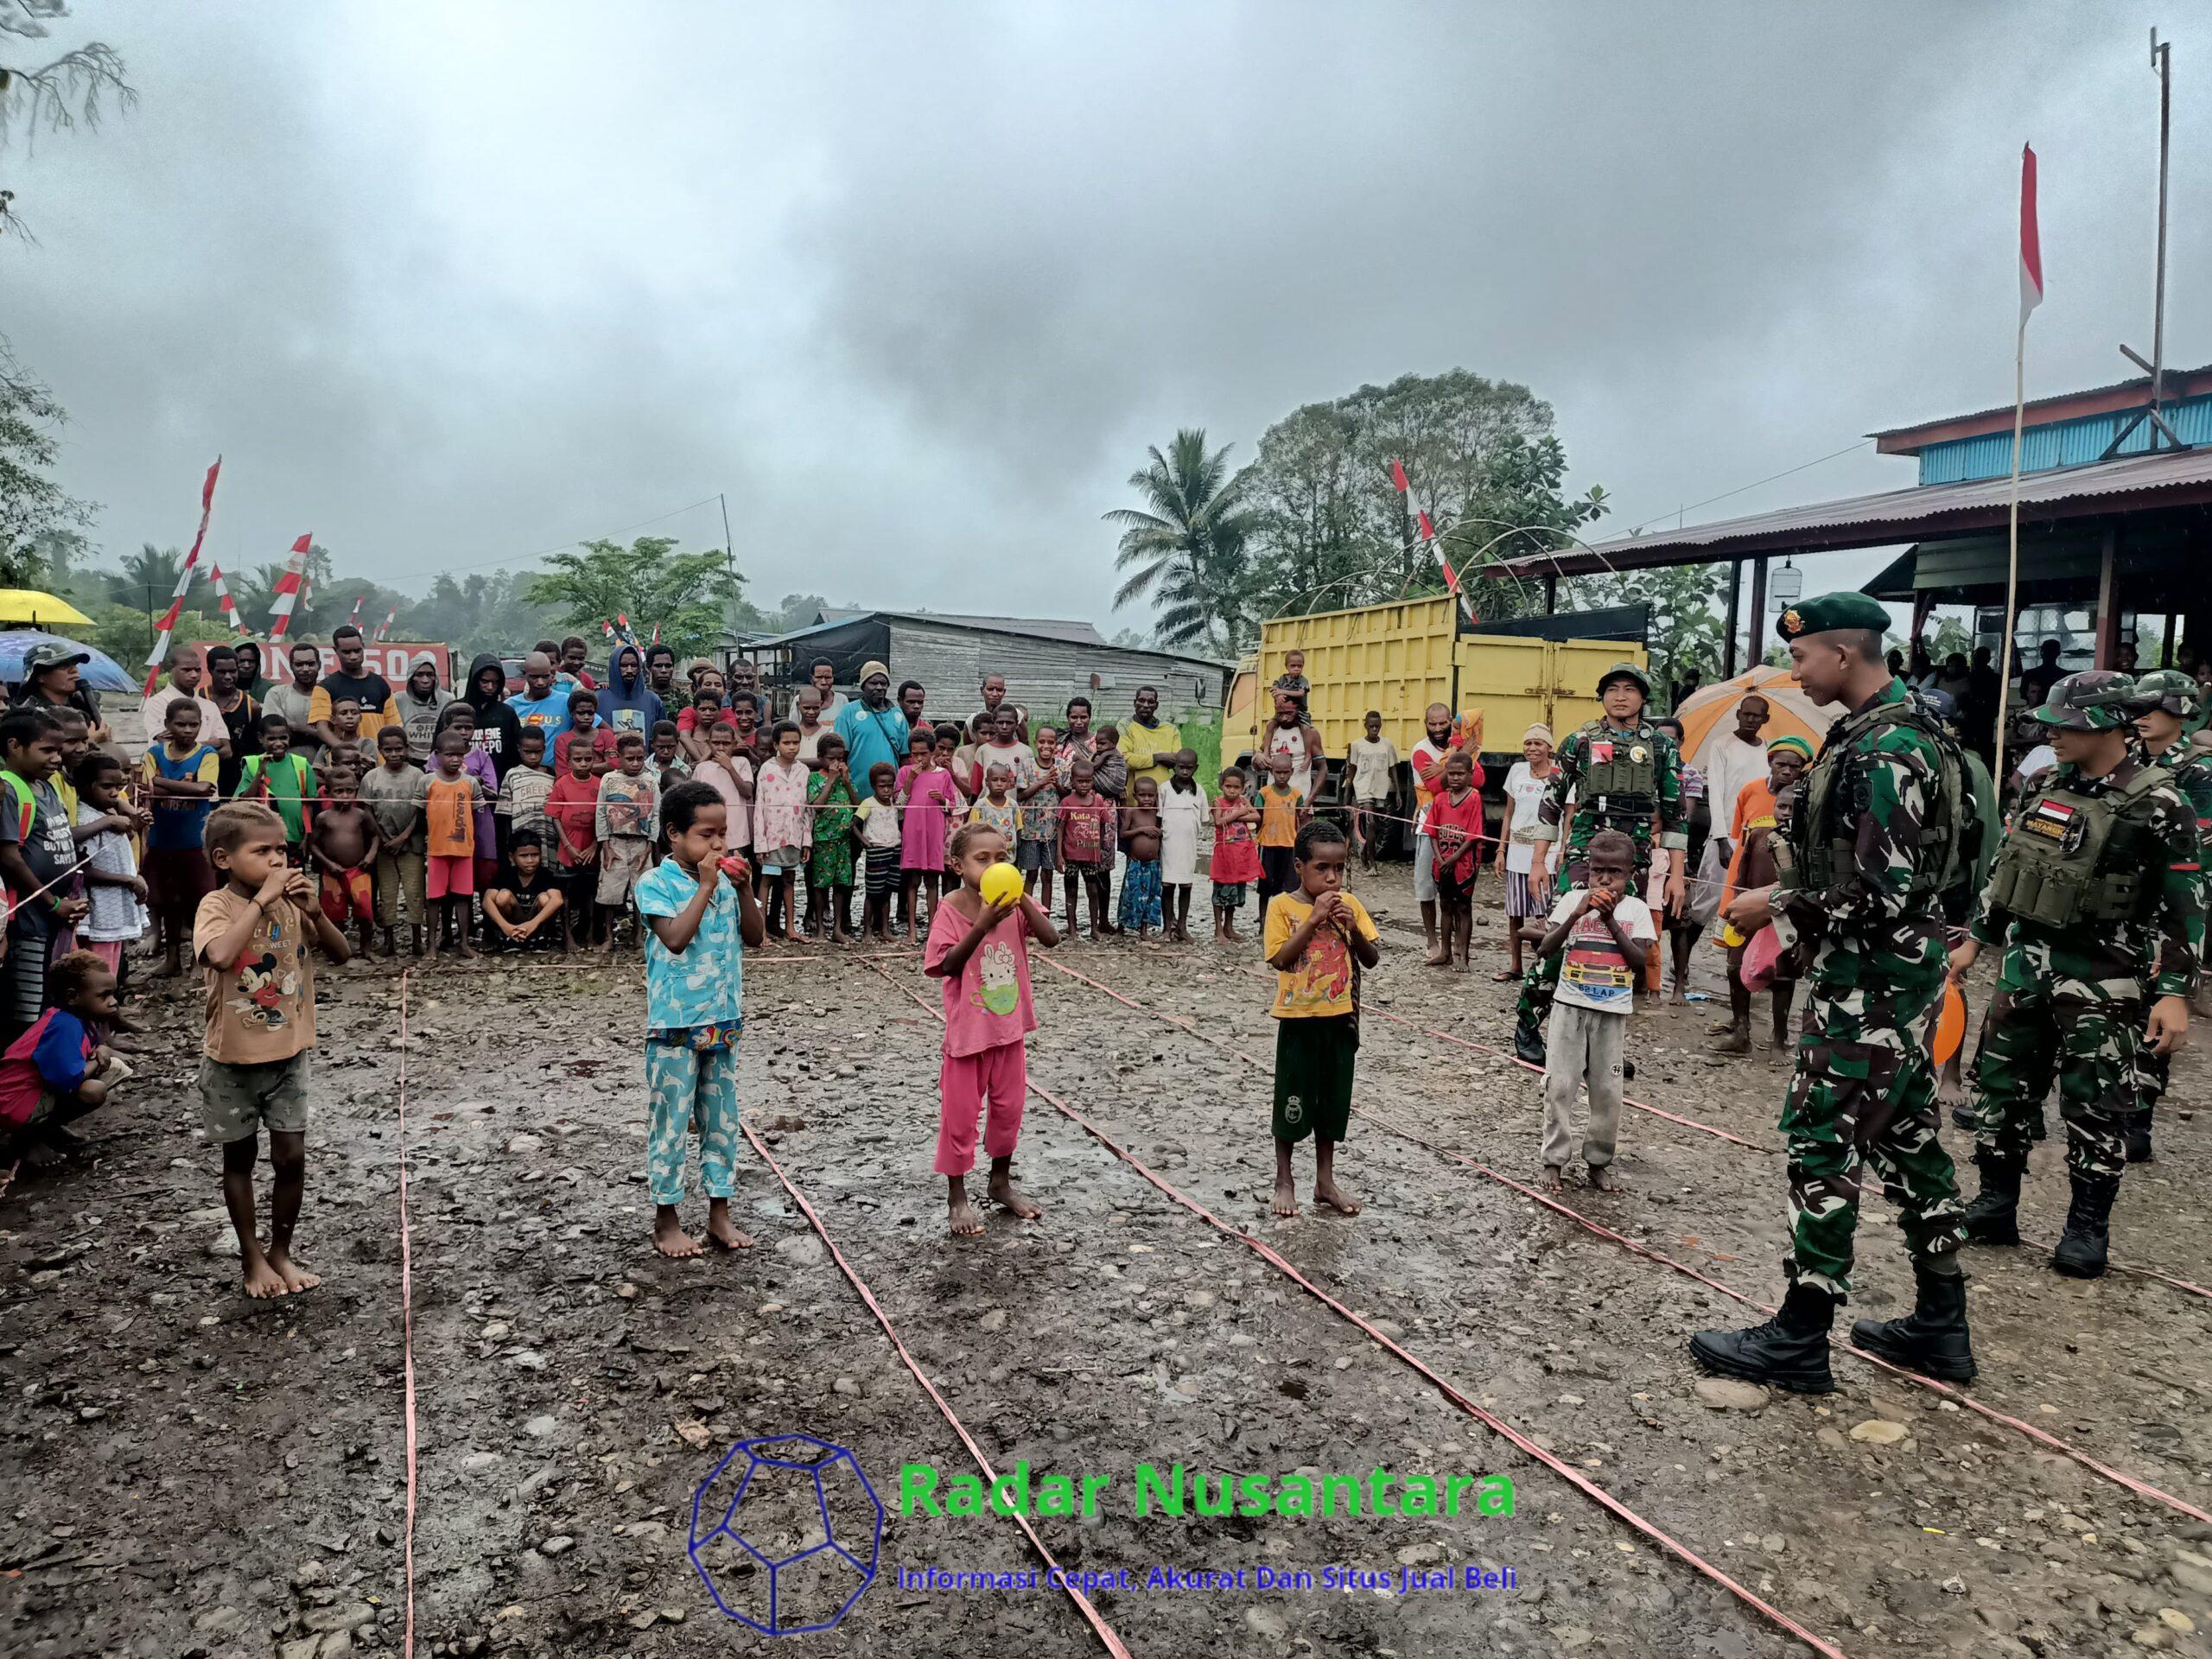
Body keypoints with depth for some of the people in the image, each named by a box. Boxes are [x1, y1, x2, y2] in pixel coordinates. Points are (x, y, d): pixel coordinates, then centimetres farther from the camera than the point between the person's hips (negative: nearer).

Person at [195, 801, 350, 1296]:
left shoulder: (290, 901, -4)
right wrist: (262, 898, -31)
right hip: (234, 1060, -3)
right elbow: (221, 955, -36)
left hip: (290, 1055, 3)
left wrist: (314, 911, -21)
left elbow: (340, 954, -5)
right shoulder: (216, 905, -16)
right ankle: (252, 1258, 29)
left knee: (292, 1159, 6)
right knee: (240, 1160, 14)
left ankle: (281, 1251, 25)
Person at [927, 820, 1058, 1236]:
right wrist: (982, 925, -28)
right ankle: (957, 1197, 22)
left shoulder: (1015, 901, -4)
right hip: (968, 1027, -4)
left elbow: (1050, 938, -14)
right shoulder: (951, 909, -14)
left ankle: (1001, 1182, 37)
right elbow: (947, 964, -18)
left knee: (1009, 1107, 17)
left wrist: (1022, 900, -26)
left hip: (1010, 1023, 4)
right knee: (960, 1113, 6)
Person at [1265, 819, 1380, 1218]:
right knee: (1293, 1102, 8)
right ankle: (1284, 1181, 25)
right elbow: (1280, 959, -19)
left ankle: (1325, 1181, 28)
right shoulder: (1282, 906, -10)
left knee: (1332, 1100, 14)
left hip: (1340, 1019, 4)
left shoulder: (1349, 904, 1)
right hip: (1299, 1020, -3)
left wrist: (1353, 927, -16)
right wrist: (1314, 920, -24)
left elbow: (1372, 960, 1)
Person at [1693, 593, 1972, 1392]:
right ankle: (1940, 1326, 27)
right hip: (1892, 974, 10)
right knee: (1907, 1137, 16)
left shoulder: (1884, 750, -21)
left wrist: (1779, 907, -15)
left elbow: (1883, 893, -25)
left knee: (1822, 1144, -4)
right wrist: (1789, 903, 12)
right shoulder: (1888, 731, 11)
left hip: (1868, 983, -10)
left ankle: (1798, 1339, 6)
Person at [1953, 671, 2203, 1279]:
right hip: (2026, 962, 6)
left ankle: (2087, 1228, 15)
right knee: (2003, 1084, 10)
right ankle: (1995, 1206, 22)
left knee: (2094, 1106, 2)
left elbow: (2187, 905, -11)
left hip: (2101, 978, -6)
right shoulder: (2048, 788, 7)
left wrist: (2175, 993, -16)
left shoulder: (2158, 805, -11)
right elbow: (2006, 868, 16)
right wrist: (1975, 940, 16)